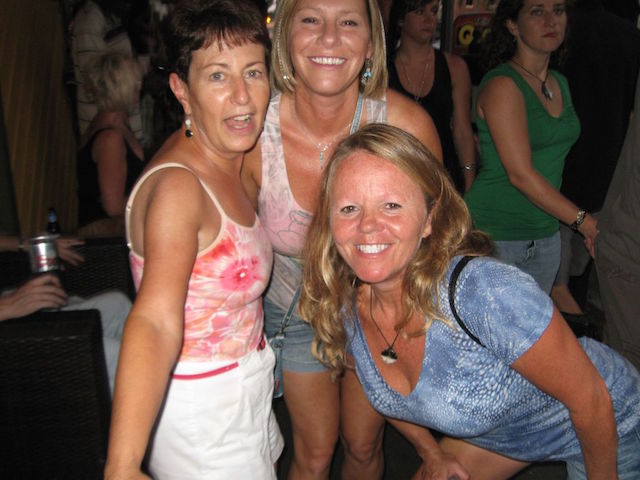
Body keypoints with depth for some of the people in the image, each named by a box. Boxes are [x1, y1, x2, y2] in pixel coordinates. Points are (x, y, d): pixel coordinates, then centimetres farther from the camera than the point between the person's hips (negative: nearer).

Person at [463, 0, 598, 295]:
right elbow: (520, 174, -18)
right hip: (495, 234, -7)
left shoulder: (560, 83, 12)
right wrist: (580, 219, -11)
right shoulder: (502, 85, -13)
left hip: (546, 235, 8)